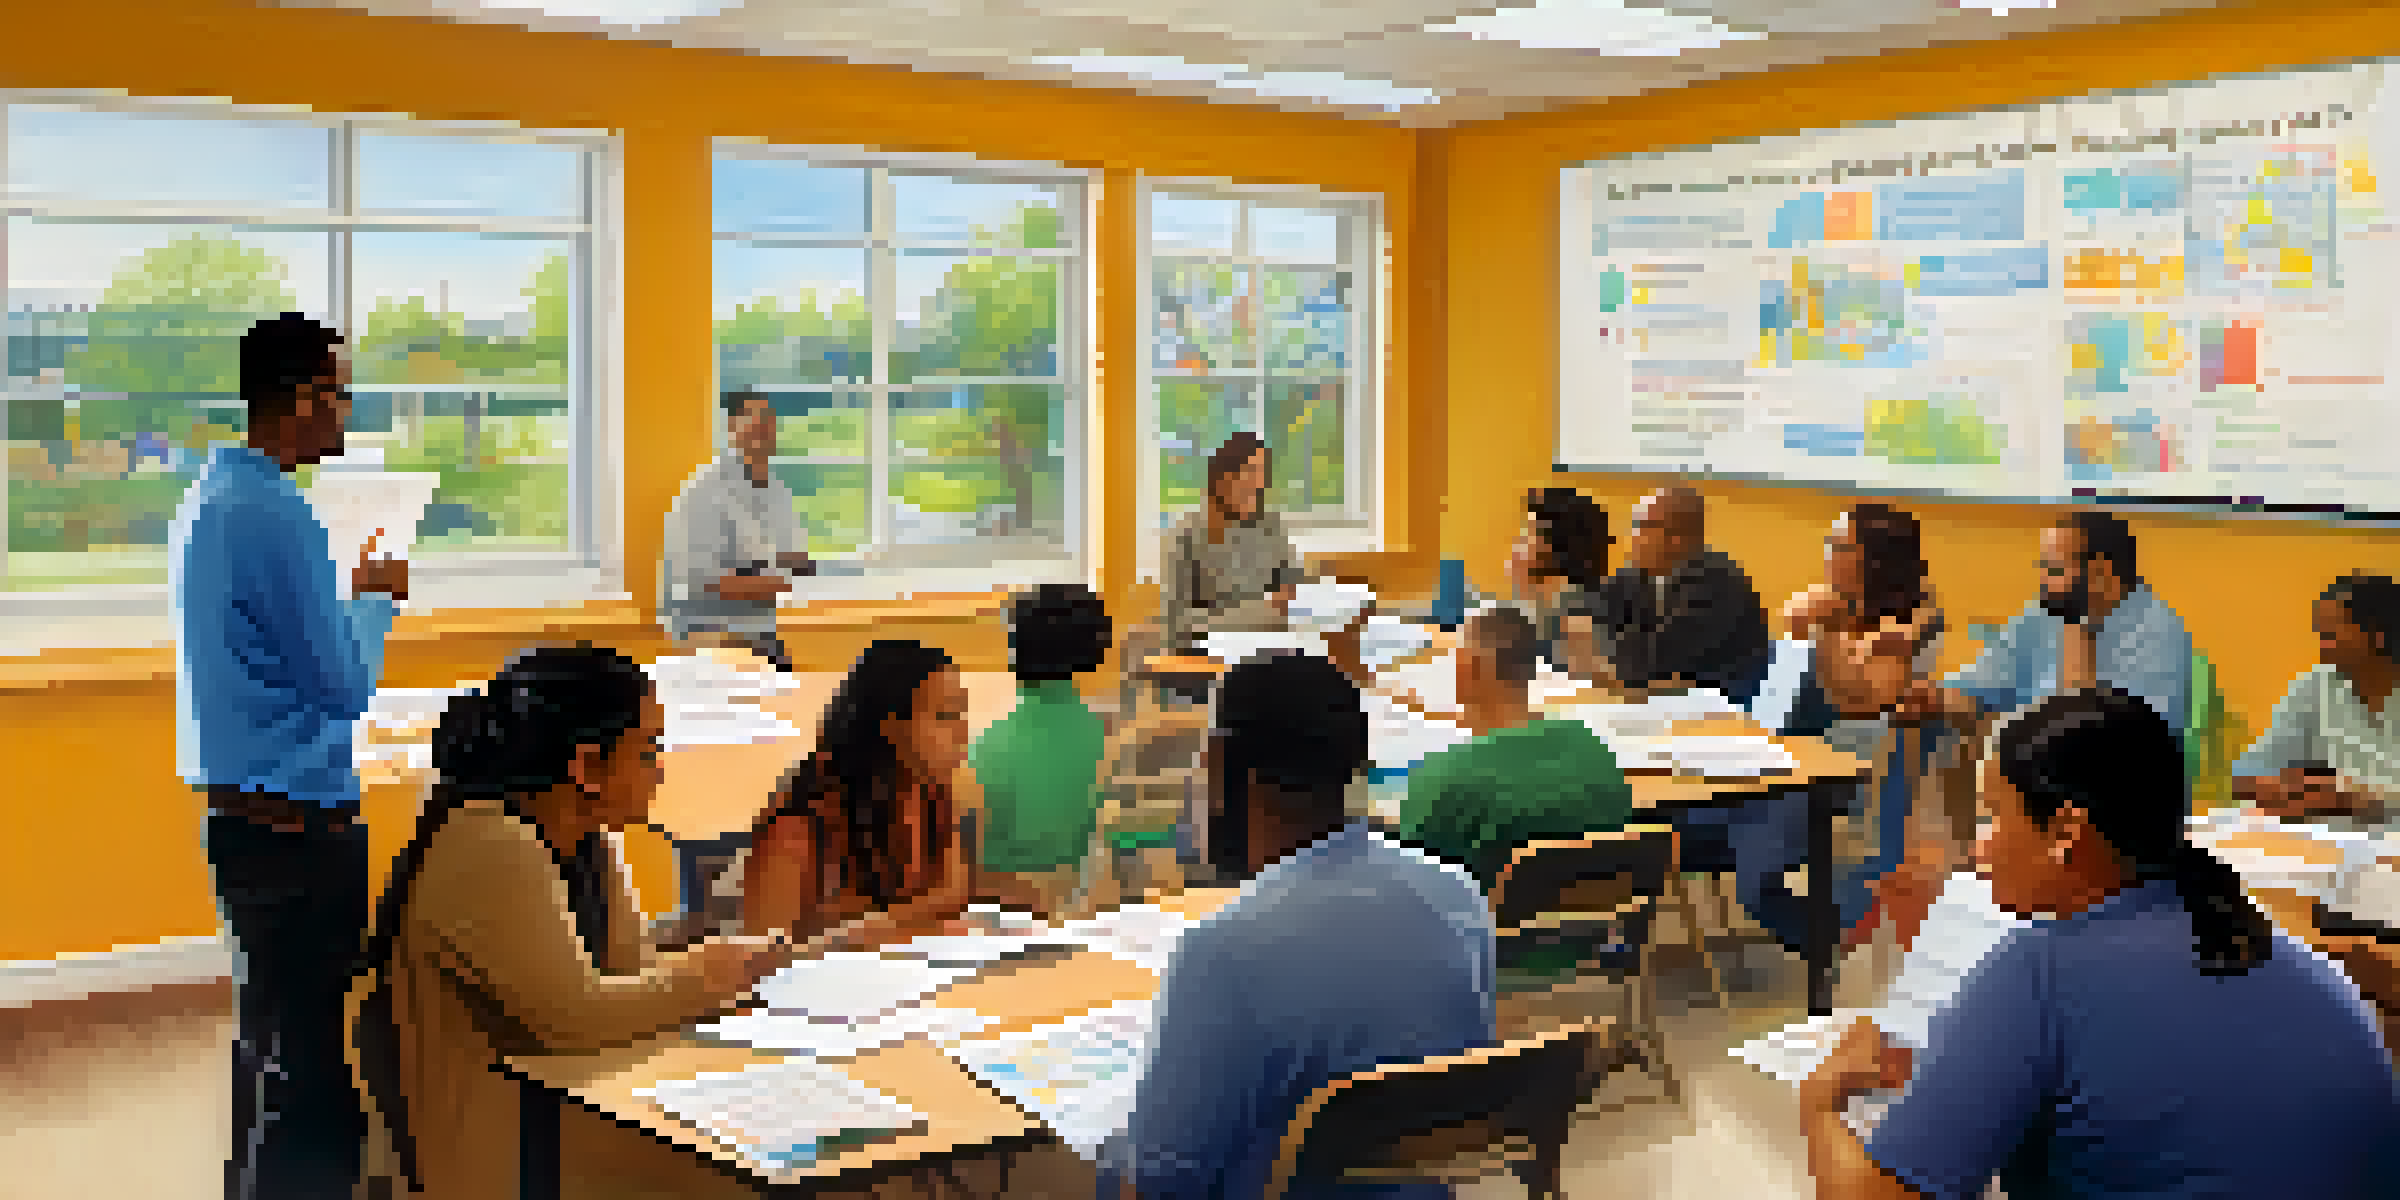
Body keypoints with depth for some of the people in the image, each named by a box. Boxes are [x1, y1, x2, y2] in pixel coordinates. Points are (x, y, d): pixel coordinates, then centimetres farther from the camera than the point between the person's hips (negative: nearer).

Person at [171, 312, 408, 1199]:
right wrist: (376, 598, -2)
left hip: (235, 812, 10)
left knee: (270, 1026, 21)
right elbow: (346, 686, -17)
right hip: (298, 822, -10)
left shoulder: (207, 498, 11)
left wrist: (352, 595, 14)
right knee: (318, 1055, -4)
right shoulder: (277, 517, -19)